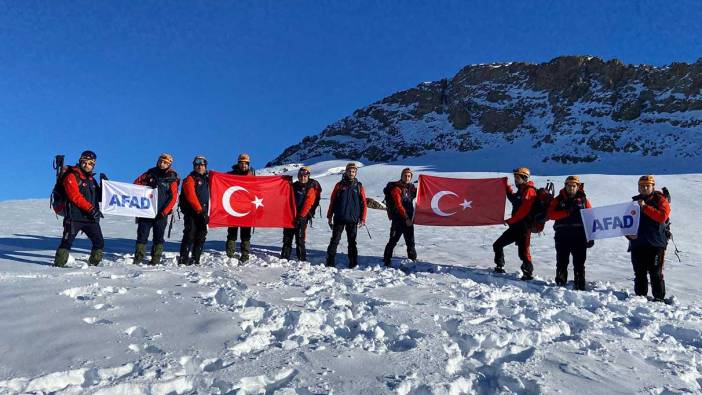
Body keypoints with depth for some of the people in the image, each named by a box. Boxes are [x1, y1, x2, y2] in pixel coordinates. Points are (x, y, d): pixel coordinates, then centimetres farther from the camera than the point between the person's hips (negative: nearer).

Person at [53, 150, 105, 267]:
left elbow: (98, 197, 21)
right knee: (67, 241, -6)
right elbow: (75, 196, -15)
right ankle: (58, 264, 5)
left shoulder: (91, 179, 20)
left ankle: (92, 264, 18)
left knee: (99, 242, 5)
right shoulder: (72, 176, -3)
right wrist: (91, 208, -23)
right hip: (74, 217, -6)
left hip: (91, 218, 6)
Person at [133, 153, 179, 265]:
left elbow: (173, 197, -8)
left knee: (159, 237, 6)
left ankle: (155, 260, 15)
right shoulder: (151, 173, 6)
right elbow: (137, 182, 12)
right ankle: (138, 258, 11)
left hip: (161, 214, -2)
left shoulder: (172, 178, -3)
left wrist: (164, 212, -16)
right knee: (142, 235, 3)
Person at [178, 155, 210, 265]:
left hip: (203, 213, 6)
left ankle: (195, 259, 11)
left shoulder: (207, 179, 19)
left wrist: (207, 212, 13)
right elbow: (191, 196, -13)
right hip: (191, 213, -6)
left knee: (201, 237, 5)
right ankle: (183, 259, -8)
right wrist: (199, 209, -20)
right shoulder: (190, 179, -1)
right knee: (190, 235, -12)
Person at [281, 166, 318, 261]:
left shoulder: (310, 190, -2)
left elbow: (307, 204, -10)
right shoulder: (293, 186, 12)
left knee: (300, 240, -4)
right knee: (287, 238, 8)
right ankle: (284, 258, 17)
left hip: (301, 218, -5)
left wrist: (300, 216, -18)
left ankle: (302, 259, 3)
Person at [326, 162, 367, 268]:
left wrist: (362, 219, 0)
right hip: (339, 218, 0)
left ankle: (353, 263, 13)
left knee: (352, 242, 7)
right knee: (334, 240, 1)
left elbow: (363, 203, 6)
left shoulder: (359, 186, 6)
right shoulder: (339, 185, 5)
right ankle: (330, 262, 6)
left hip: (352, 219, 0)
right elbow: (332, 201, 7)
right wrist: (329, 216, 4)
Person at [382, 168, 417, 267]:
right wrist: (406, 217, -21)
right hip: (398, 219, -6)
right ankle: (386, 260, 3)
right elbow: (398, 205, -16)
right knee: (393, 240, -5)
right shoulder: (396, 188, -8)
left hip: (408, 219, 6)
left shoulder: (411, 187, 11)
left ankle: (413, 260, 27)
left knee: (410, 241, 14)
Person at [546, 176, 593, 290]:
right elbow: (551, 214, -7)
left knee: (579, 263, 4)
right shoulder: (558, 200, 6)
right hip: (562, 236, 0)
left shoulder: (583, 200, 7)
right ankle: (560, 285, 17)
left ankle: (580, 287, 11)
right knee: (561, 263, 7)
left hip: (579, 236, 0)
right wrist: (567, 212, -18)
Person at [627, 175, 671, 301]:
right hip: (637, 244, 4)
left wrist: (645, 207, -20)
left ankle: (659, 298, 7)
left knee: (656, 274, -2)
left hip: (656, 244, -4)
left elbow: (662, 216, -17)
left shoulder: (660, 200, 2)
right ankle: (640, 296, 19)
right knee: (639, 274, 10)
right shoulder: (635, 201, 14)